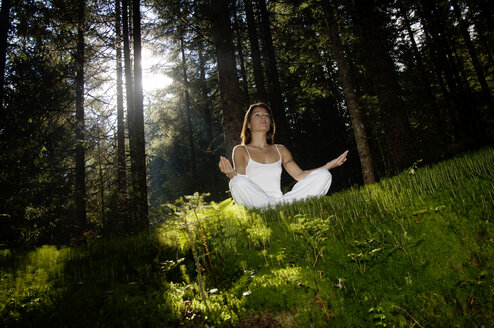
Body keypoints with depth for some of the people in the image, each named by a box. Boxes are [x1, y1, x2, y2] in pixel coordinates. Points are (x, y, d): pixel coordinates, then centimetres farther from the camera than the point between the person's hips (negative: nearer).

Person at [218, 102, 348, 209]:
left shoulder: (280, 150, 23)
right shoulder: (241, 150, 11)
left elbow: (300, 174, 14)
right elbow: (240, 180, -4)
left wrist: (329, 165, 4)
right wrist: (231, 174, -28)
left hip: (279, 201, 4)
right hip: (256, 207, -4)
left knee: (323, 175, -13)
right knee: (238, 182, -36)